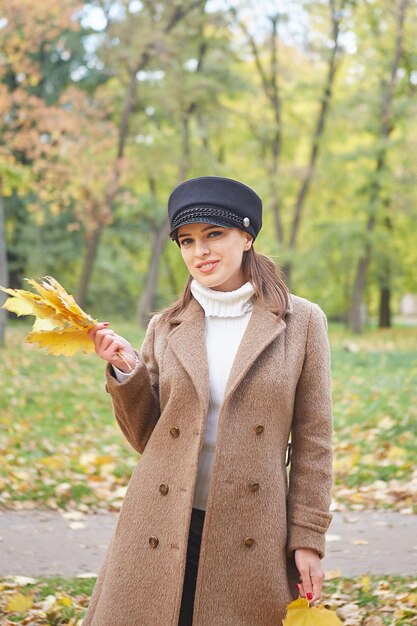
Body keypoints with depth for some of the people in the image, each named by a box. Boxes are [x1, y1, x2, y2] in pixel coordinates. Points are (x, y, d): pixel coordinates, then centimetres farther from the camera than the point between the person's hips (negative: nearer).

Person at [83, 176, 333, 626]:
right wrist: (126, 372, -6)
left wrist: (308, 537, -2)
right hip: (161, 534, 2)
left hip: (252, 536, -2)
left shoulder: (301, 322, 1)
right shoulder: (165, 328, 6)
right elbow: (146, 438, 9)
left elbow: (312, 441, 1)